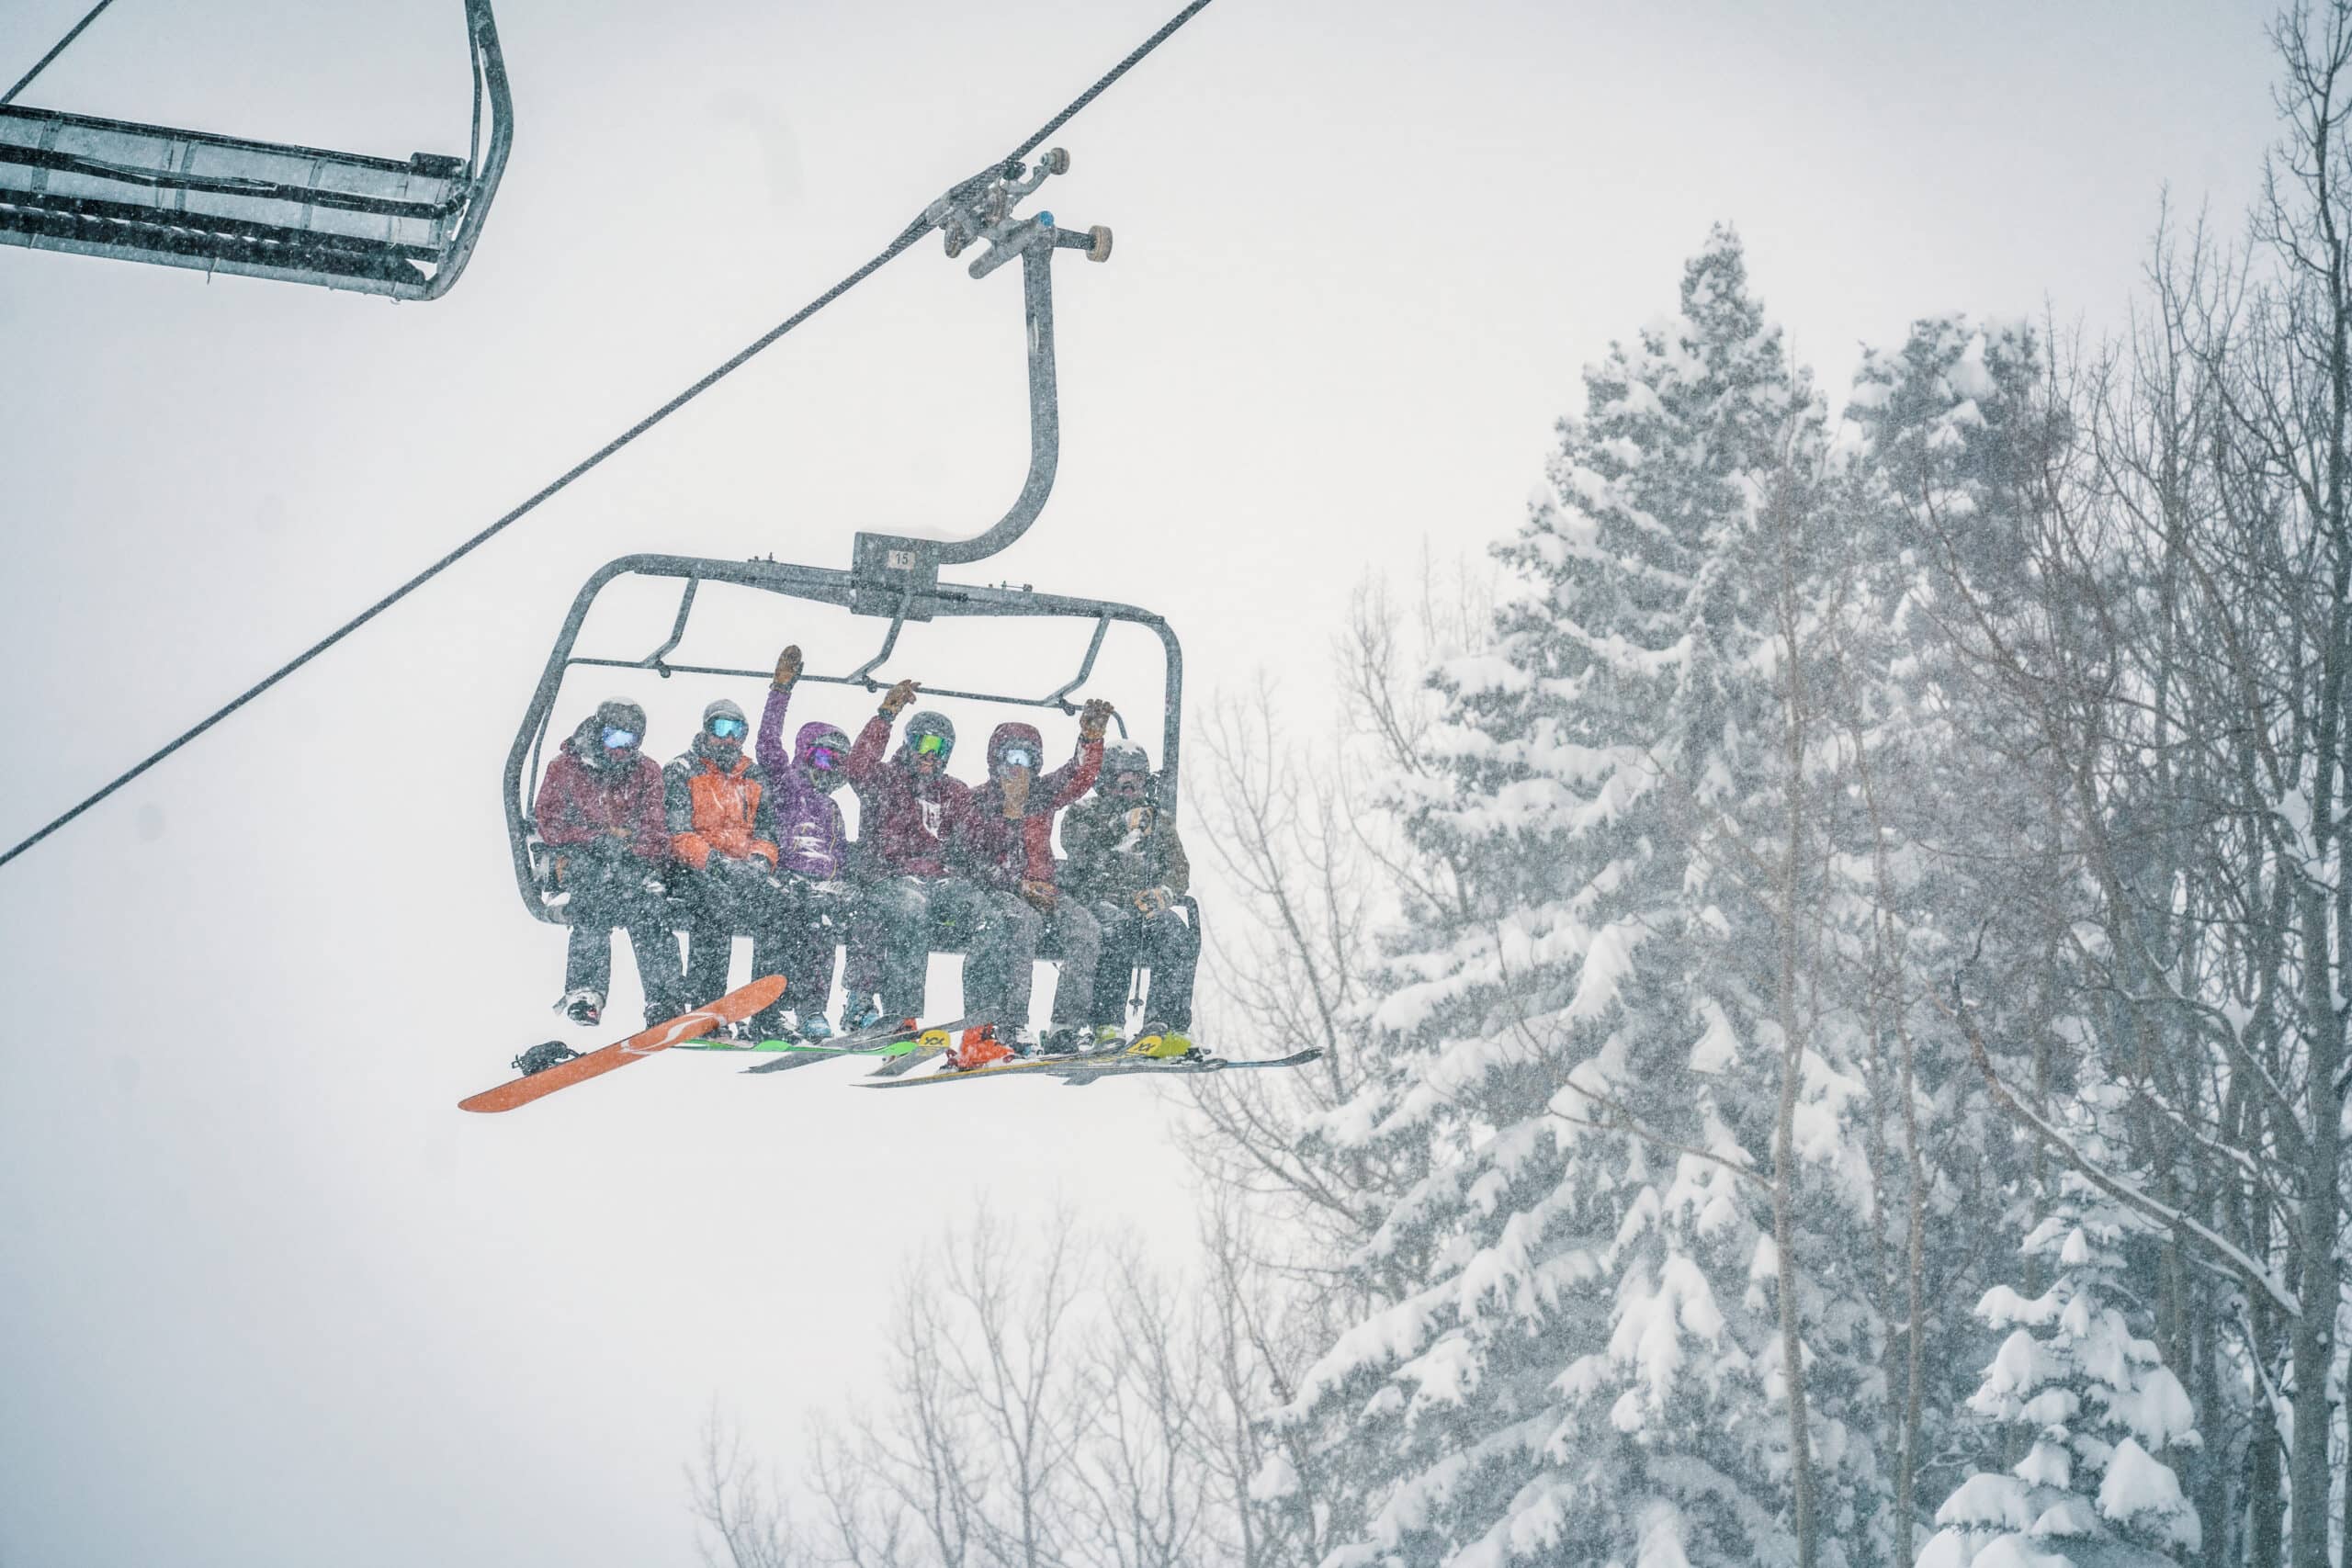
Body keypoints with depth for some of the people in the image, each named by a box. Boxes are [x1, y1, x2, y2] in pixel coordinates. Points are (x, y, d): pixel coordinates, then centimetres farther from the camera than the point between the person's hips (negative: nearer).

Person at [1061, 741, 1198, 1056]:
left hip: (1143, 909, 3)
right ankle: (1107, 1027, -41)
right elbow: (1079, 850, -12)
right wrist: (1121, 826, -25)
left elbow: (1179, 871, 10)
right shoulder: (1084, 813, 11)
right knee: (1118, 926, -38)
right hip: (1095, 903, -3)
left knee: (1180, 934, -29)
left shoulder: (1158, 820, 21)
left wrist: (1163, 893, -13)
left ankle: (1169, 1026, -34)